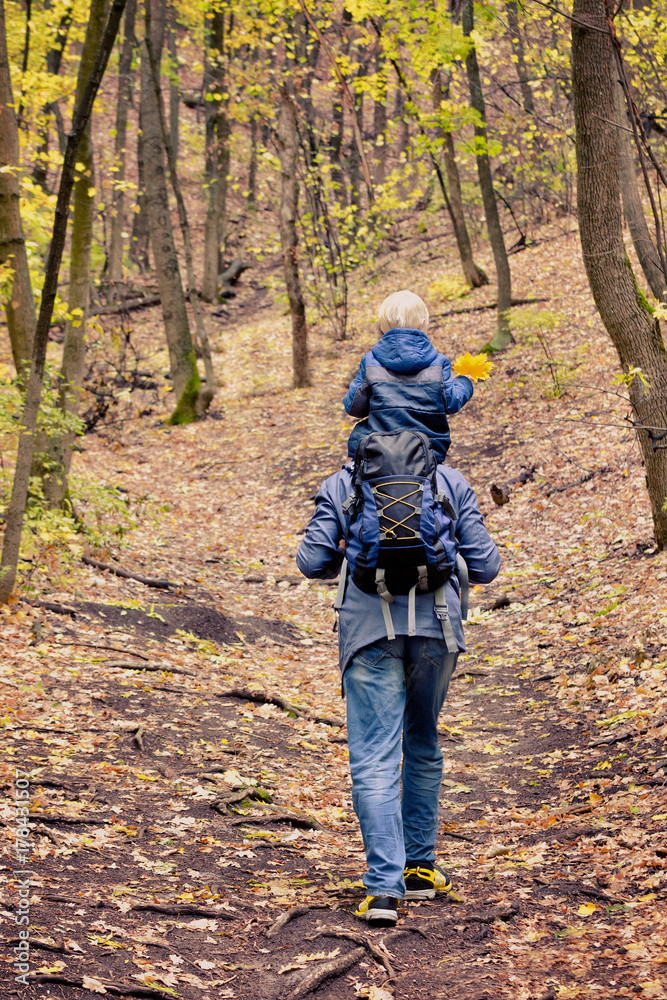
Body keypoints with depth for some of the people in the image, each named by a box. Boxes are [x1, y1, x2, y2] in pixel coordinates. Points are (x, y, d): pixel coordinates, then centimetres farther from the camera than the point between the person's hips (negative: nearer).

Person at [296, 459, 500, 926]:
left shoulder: (340, 485, 8)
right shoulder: (451, 481, 10)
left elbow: (312, 562, 3)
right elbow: (485, 566, 7)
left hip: (370, 628, -2)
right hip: (436, 626, 2)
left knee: (374, 760, -3)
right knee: (423, 746, 19)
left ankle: (384, 886, -12)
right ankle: (419, 867, 27)